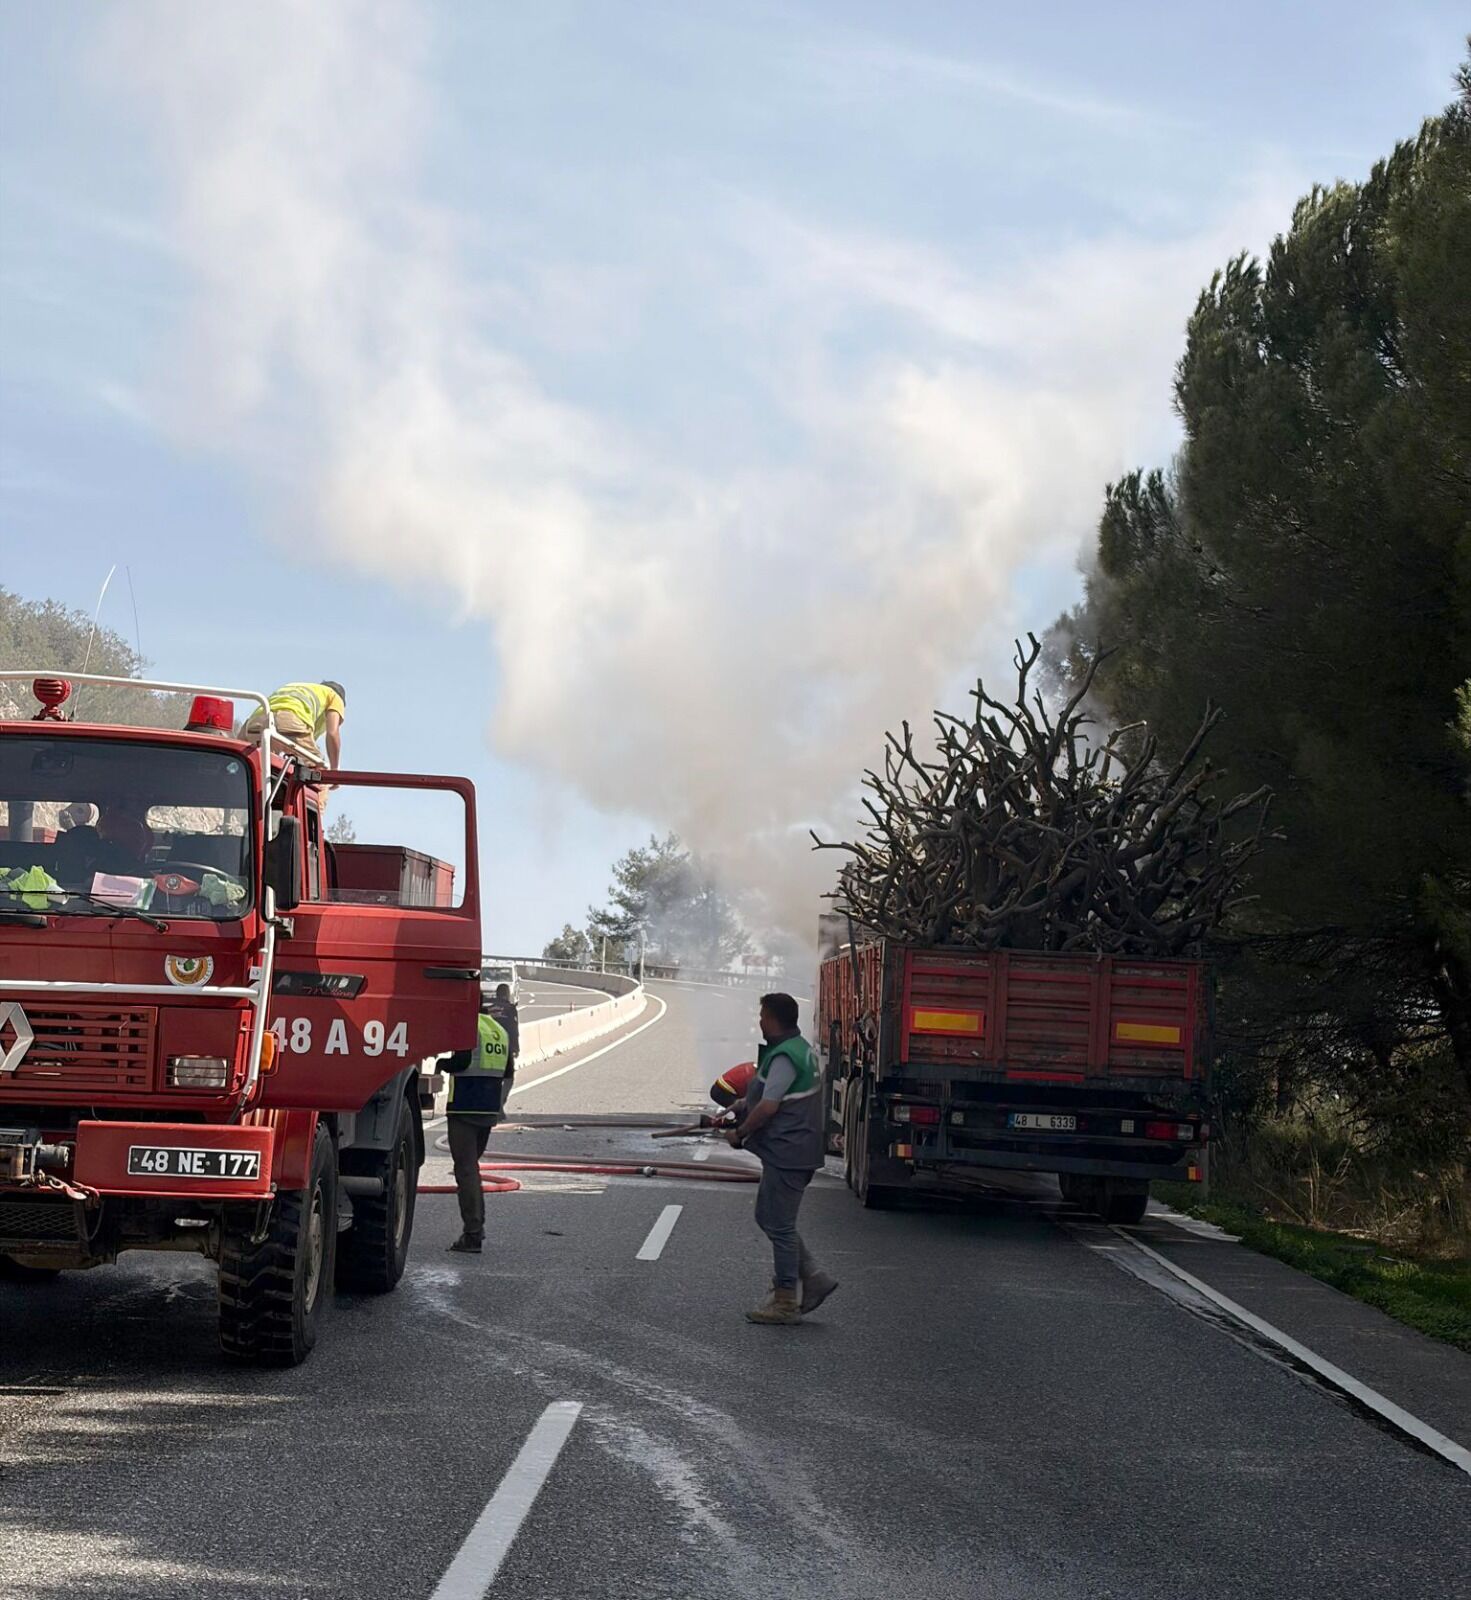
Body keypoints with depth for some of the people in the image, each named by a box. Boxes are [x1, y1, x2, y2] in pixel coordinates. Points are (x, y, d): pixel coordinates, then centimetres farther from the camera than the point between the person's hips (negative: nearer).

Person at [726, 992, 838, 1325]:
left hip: (786, 1154, -10)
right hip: (793, 1152, 10)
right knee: (768, 1217, 17)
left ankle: (786, 1301, 4)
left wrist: (740, 1133, -9)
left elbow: (768, 1107, -21)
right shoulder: (801, 1049, 14)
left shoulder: (785, 1057, -19)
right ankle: (813, 1278, 15)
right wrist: (745, 1106, 20)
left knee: (779, 1224, -3)